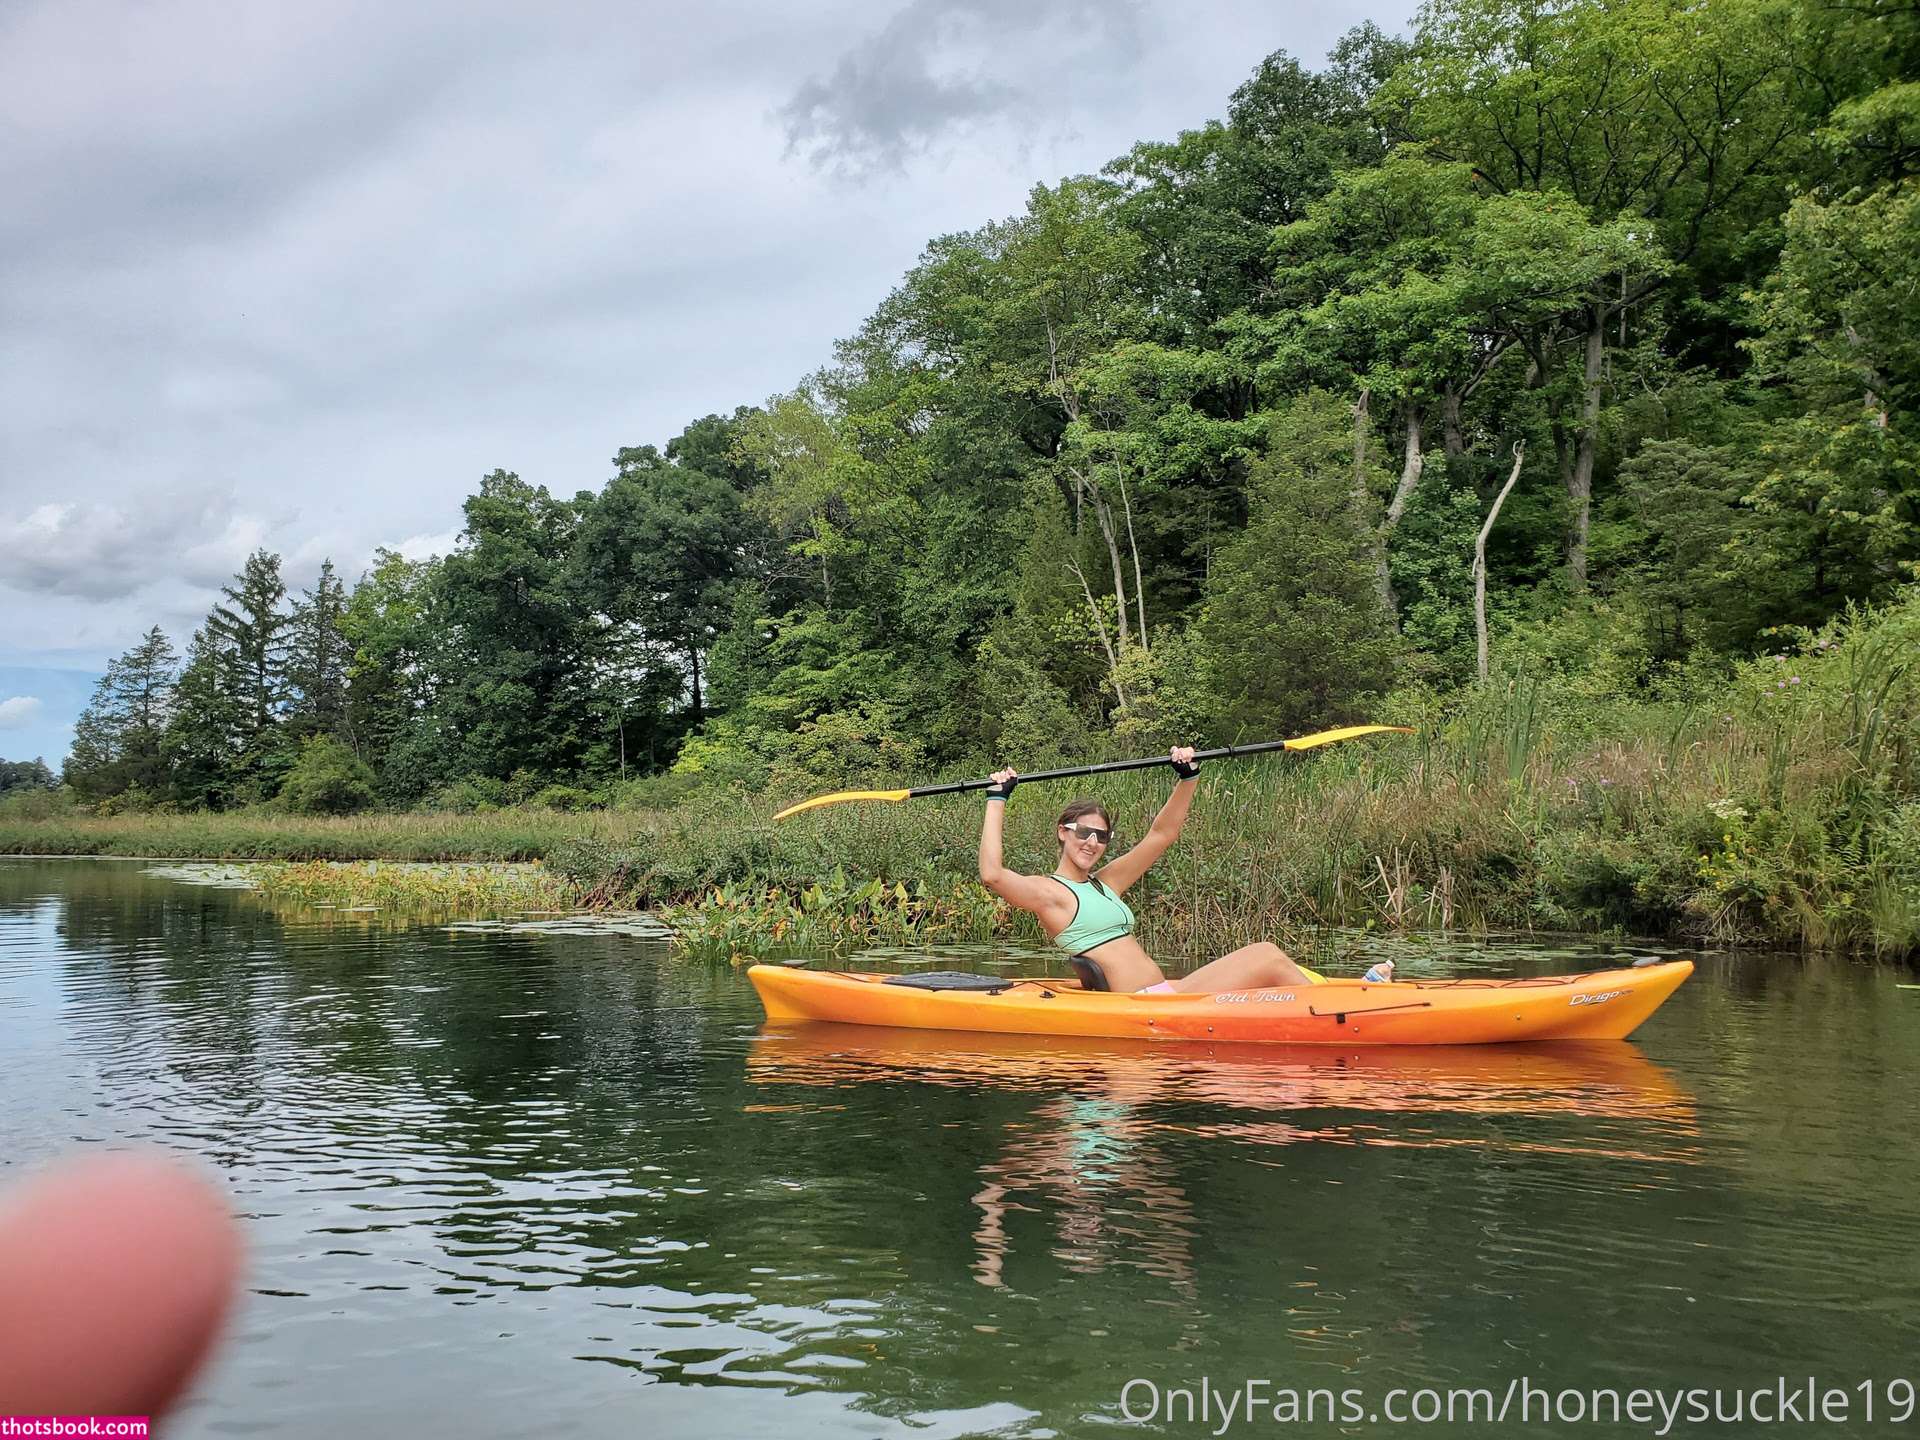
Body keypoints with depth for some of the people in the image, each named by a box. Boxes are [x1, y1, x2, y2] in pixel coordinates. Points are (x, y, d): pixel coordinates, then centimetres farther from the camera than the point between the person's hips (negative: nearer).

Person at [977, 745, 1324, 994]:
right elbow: (992, 875, -22)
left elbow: (1161, 834, 22)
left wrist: (1188, 777, 12)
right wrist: (996, 800, -15)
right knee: (1269, 957, -9)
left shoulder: (1106, 883, 19)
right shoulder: (1047, 891, -4)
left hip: (1168, 994, 9)